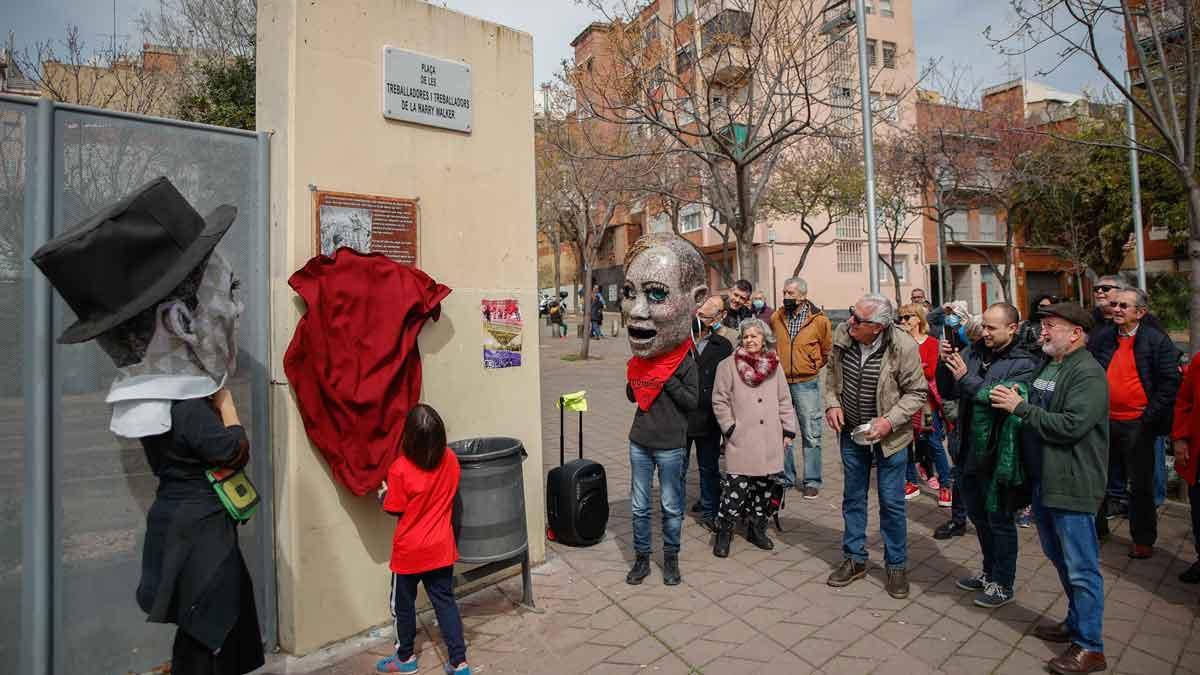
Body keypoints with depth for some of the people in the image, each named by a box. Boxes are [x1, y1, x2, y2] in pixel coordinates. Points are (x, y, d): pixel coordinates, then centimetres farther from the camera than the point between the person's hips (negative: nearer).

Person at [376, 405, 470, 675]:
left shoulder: (400, 468, -22)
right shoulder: (451, 460, -10)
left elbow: (394, 510, -11)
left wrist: (382, 495, 8)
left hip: (410, 551, -3)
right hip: (441, 548, 3)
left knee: (403, 604, 19)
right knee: (445, 601, 14)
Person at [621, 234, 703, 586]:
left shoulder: (685, 361, -14)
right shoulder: (639, 360, 0)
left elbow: (693, 401, -14)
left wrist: (668, 382, -18)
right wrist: (639, 385, -7)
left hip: (670, 445, -4)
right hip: (639, 441, 5)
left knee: (671, 506, 12)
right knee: (639, 506, 14)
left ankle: (671, 559, 30)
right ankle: (642, 558, 30)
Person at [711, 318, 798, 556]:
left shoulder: (774, 366, 9)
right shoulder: (729, 365, -4)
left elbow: (784, 401, 12)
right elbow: (719, 400, -3)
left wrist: (788, 430, 8)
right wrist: (730, 427, -7)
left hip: (770, 441, 4)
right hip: (741, 441, -4)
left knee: (765, 485, 13)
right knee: (737, 486, -6)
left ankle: (757, 528, 30)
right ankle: (724, 531, 11)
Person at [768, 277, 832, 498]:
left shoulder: (819, 319, -6)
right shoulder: (776, 317, 2)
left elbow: (827, 350, 8)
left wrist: (813, 367, 9)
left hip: (806, 383, -3)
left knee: (811, 434, 4)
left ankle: (812, 481, 15)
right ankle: (785, 476, 24)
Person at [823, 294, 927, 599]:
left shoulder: (903, 347, -22)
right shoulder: (842, 335, -11)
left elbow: (916, 392, -12)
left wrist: (890, 420, -22)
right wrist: (832, 403, -8)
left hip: (889, 437, -4)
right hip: (852, 433, 4)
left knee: (892, 503, 8)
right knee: (853, 498, 15)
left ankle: (897, 566, 29)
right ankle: (854, 559, 32)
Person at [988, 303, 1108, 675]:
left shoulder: (1088, 374, -15)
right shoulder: (1045, 365, 13)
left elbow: (1071, 425, -25)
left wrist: (1021, 407, -20)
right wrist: (1009, 404, 7)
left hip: (1071, 485, -9)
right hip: (1043, 480, 9)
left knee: (1081, 567, 1)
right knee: (1060, 559, 22)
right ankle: (1076, 622, 38)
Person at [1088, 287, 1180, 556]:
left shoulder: (1157, 340, -6)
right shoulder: (1100, 338, 3)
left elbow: (1170, 381, -7)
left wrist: (1149, 417, -12)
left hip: (1137, 424, -4)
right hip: (1103, 422, 4)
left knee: (1141, 484, 8)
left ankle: (1144, 539, 22)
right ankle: (1096, 527, 31)